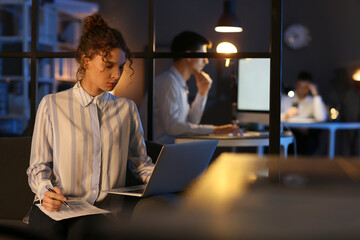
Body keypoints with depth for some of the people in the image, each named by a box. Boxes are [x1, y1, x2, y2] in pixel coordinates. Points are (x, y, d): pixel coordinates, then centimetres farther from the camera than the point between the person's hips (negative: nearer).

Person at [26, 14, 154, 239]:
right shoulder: (52, 105, 8)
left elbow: (141, 163, 14)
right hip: (57, 205, 0)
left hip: (104, 206, 1)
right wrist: (46, 191, -14)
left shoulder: (127, 109, 16)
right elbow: (39, 166, 7)